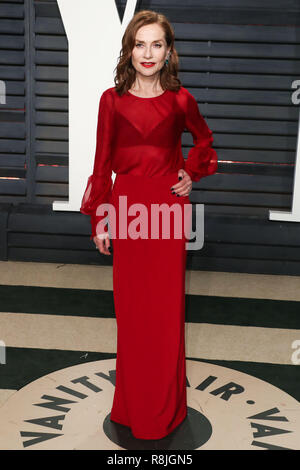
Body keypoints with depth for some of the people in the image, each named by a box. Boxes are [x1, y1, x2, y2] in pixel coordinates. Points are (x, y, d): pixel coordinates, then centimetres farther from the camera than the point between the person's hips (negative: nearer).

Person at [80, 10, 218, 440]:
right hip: (127, 207, 1)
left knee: (167, 309, 6)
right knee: (131, 309, 8)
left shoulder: (180, 99, 1)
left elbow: (204, 139, 20)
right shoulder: (112, 99, 1)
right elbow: (103, 162, 4)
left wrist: (192, 173, 4)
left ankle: (165, 409, 25)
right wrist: (99, 218, 2)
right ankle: (133, 405, 26)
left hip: (168, 206, 0)